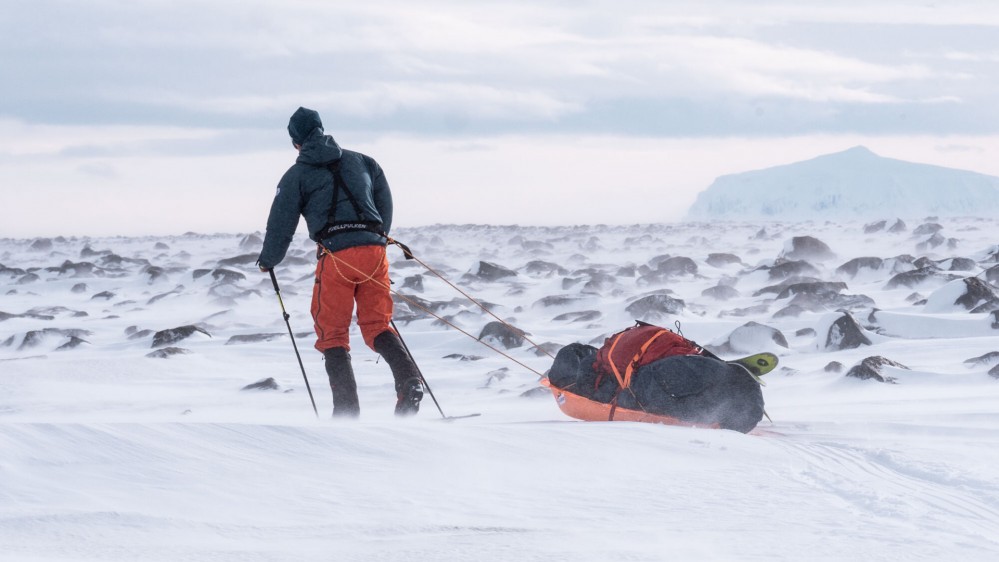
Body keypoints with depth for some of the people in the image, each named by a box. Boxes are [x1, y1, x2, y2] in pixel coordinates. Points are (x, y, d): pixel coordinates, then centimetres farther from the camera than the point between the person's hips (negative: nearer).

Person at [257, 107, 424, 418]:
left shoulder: (297, 175, 7)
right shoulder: (361, 161, 19)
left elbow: (282, 223, 8)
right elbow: (385, 204, 23)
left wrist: (268, 261, 24)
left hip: (336, 254, -4)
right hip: (374, 248, 4)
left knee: (332, 333, 6)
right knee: (376, 324, 12)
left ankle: (347, 408, -6)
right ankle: (409, 378, -15)